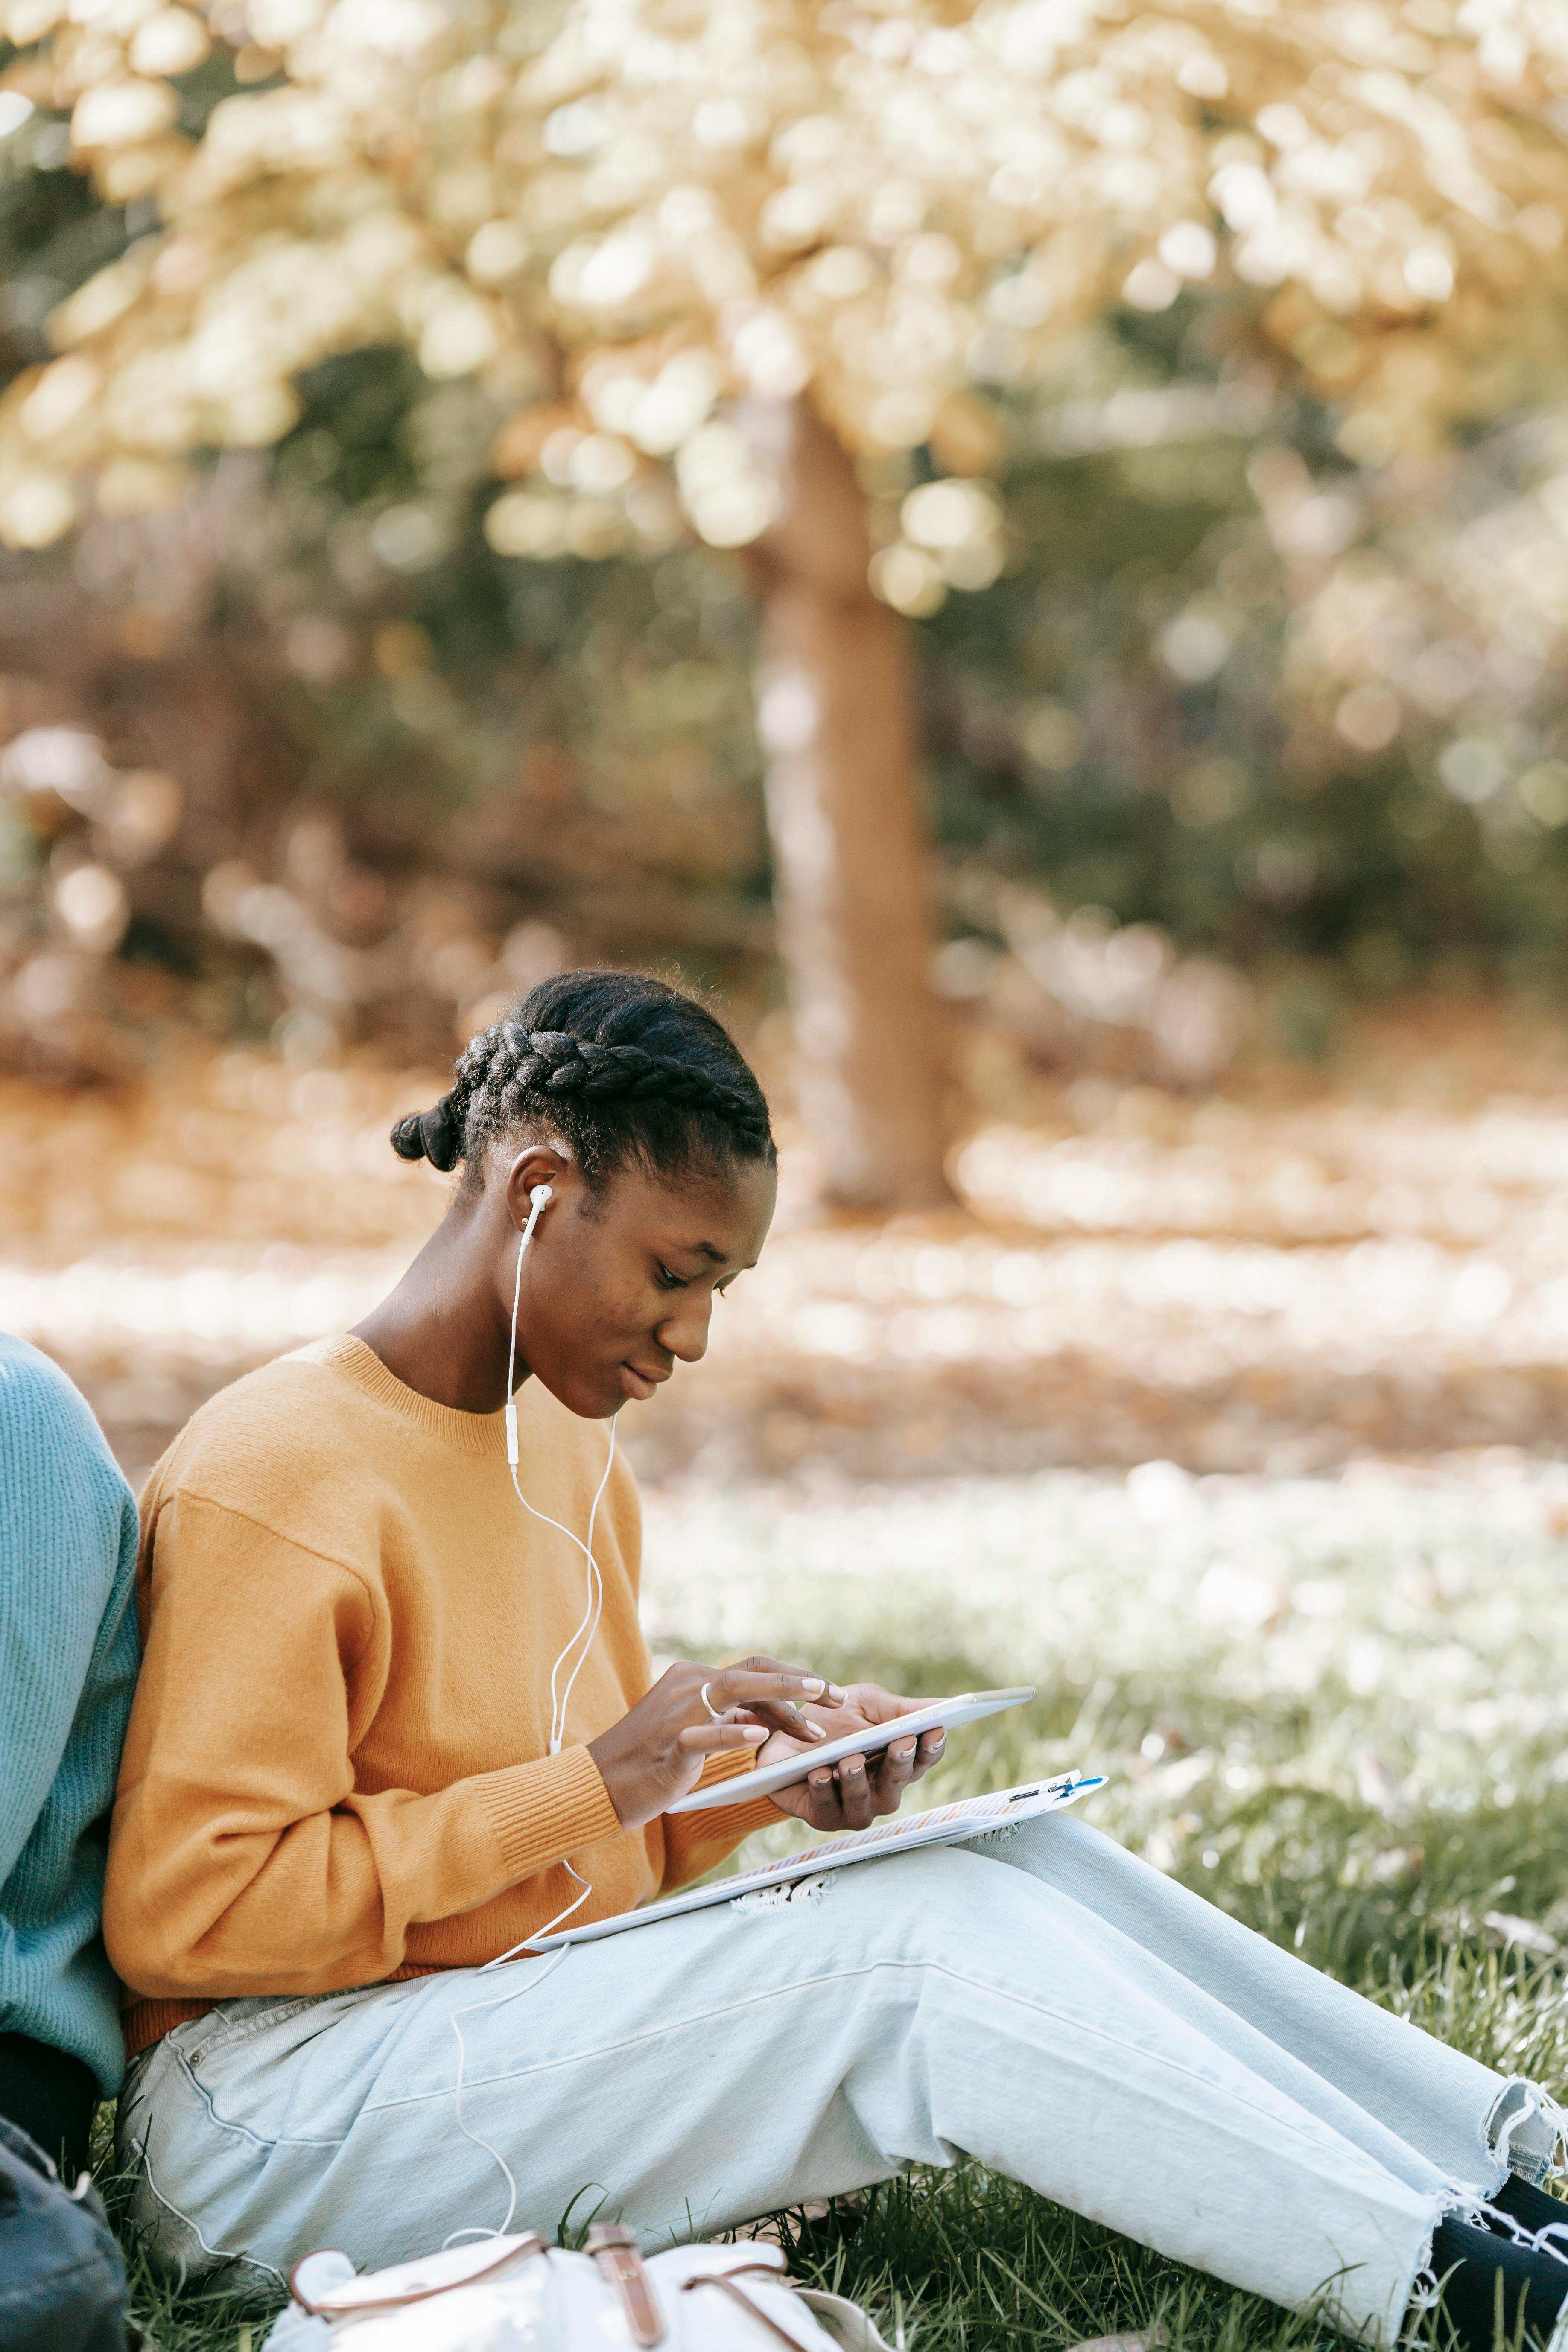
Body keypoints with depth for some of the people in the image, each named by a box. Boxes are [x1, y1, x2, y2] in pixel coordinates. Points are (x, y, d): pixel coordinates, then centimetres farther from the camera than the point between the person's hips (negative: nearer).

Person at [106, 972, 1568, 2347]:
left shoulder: (569, 1452, 13)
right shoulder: (276, 1483, -15)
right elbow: (181, 1913, -22)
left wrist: (766, 1776, -3)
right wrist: (587, 1785, -23)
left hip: (543, 2027, 8)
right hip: (267, 2130, -8)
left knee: (1017, 1869, -12)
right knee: (919, 1952, -23)